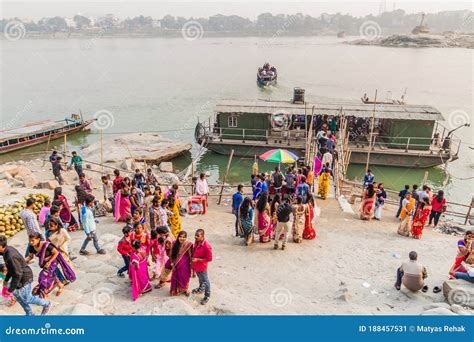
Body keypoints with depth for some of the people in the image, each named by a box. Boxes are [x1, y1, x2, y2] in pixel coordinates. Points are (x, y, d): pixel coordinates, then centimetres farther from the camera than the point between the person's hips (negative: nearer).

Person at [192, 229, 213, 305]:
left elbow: (209, 259, -25)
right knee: (200, 278, 31)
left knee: (205, 281, 11)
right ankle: (201, 288, 56)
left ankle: (207, 296, 30)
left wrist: (198, 259, -27)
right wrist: (192, 257, 0)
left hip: (202, 266, -7)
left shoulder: (207, 246, -32)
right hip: (196, 265, 7)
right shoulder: (196, 242, -10)